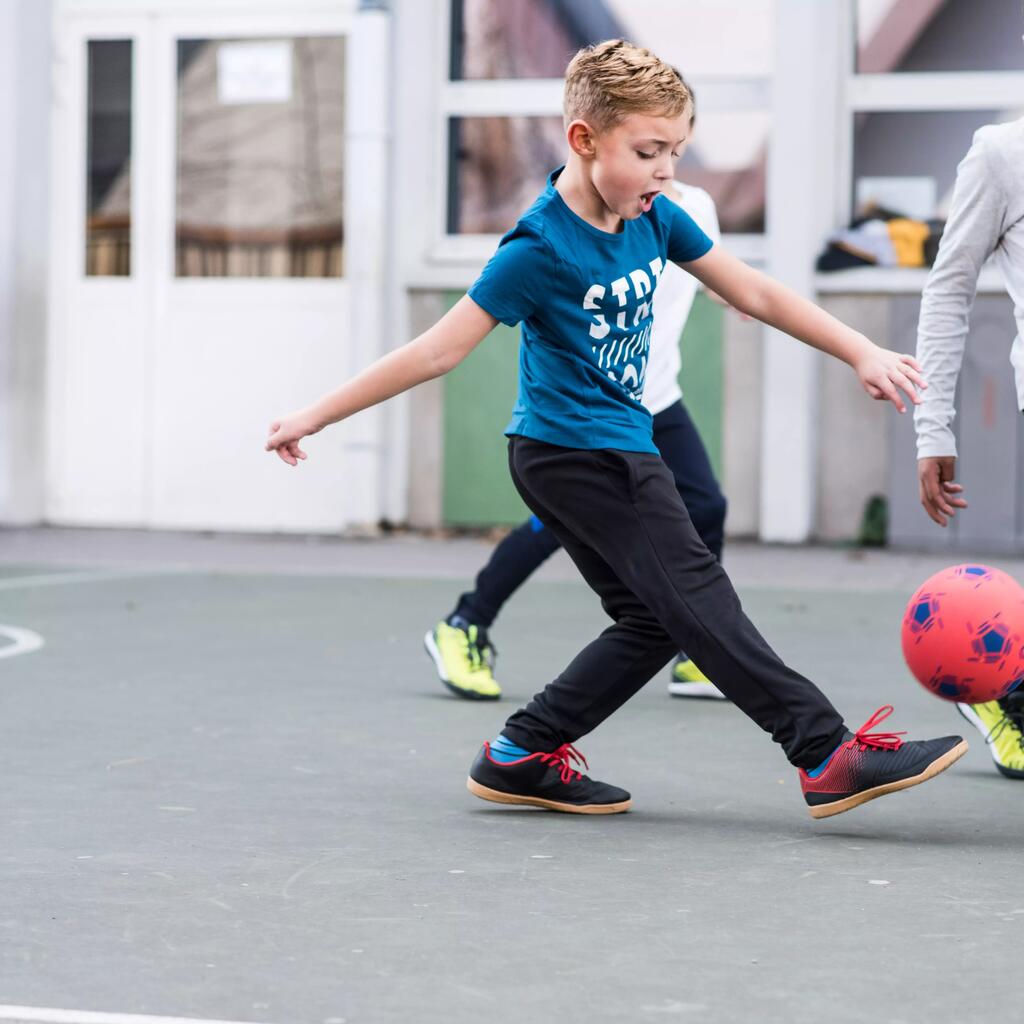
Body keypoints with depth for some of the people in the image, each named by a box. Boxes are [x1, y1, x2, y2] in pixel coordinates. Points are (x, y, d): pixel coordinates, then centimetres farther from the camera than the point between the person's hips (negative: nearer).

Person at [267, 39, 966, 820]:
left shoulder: (653, 216, 2)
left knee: (654, 622, 8)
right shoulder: (541, 248, -20)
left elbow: (753, 293, 10)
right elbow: (438, 351, -17)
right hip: (574, 452, -9)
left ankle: (520, 756, 12)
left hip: (616, 448, 9)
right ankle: (828, 755, -14)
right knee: (694, 595, -12)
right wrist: (316, 417, -16)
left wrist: (862, 353, 7)